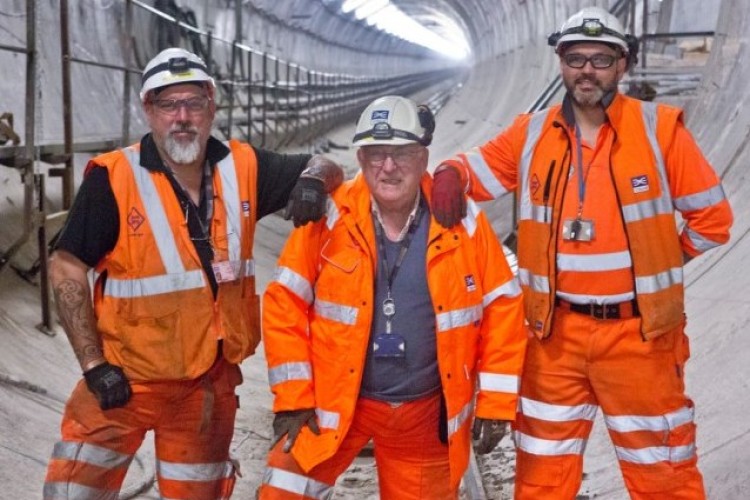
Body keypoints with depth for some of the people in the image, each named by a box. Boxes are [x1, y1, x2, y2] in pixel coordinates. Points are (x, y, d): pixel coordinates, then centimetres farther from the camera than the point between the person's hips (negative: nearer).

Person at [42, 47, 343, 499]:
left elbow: (327, 168, 7)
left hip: (211, 380, 4)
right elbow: (67, 268, -11)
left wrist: (314, 178, -18)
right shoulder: (114, 178, -15)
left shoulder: (242, 168, -3)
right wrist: (93, 364, -16)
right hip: (125, 377, -3)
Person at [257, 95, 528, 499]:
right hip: (334, 404, -1)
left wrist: (495, 404, -2)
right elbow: (285, 304, -6)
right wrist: (293, 400, -9)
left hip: (426, 413, 1)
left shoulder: (463, 223, -7)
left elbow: (502, 307, -2)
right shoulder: (329, 219, -10)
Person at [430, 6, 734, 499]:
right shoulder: (533, 133, 2)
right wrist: (450, 175, -12)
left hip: (639, 333, -2)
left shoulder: (659, 128, -6)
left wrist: (658, 264, 1)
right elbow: (478, 167, 10)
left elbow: (712, 216, 0)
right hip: (556, 333, 3)